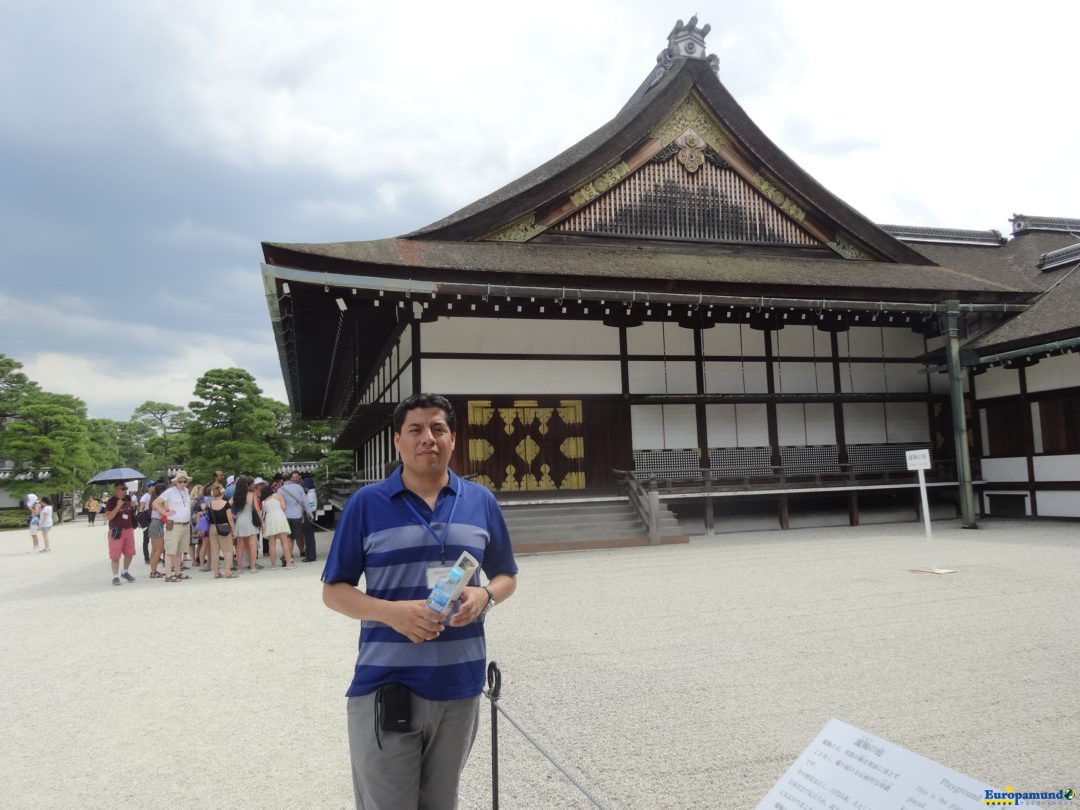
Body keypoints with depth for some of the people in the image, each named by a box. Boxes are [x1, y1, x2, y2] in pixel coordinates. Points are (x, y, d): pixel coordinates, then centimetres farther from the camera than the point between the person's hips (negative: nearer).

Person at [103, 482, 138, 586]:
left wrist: (134, 507, 1)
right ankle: (115, 576, 5)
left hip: (129, 530, 6)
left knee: (129, 553, 11)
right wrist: (118, 506, -26)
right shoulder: (111, 502, -9)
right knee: (115, 555, -2)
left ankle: (125, 572, 29)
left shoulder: (128, 499, 8)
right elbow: (108, 517, -19)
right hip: (116, 531, -6)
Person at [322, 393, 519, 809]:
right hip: (385, 686, -2)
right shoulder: (365, 503, -4)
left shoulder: (481, 501, 4)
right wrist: (391, 611, -19)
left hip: (459, 684, 3)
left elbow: (506, 576, 13)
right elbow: (333, 591, -1)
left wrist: (485, 595, -10)